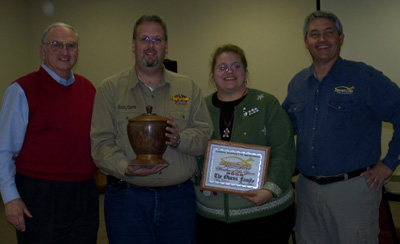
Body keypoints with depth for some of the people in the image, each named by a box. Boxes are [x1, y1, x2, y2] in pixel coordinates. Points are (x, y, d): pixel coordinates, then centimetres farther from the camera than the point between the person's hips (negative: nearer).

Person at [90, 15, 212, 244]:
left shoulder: (189, 87, 9)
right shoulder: (110, 88, 3)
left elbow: (206, 134, 2)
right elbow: (101, 142, -5)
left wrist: (179, 139, -18)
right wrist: (125, 168, -22)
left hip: (179, 198, 2)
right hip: (127, 197, -1)